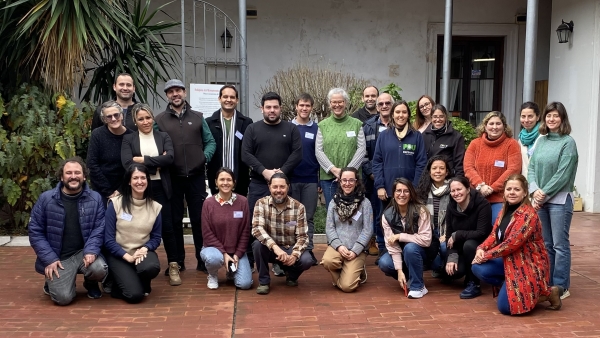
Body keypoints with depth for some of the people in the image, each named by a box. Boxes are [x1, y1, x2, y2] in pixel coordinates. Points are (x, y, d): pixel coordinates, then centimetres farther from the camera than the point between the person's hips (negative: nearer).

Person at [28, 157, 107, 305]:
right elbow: (35, 231, -2)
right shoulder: (46, 199, -5)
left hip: (83, 252, 1)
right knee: (63, 297, -17)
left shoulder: (95, 198, -2)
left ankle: (91, 283, 10)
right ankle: (53, 282, 22)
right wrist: (49, 259, -11)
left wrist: (91, 251, -20)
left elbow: (99, 228, -3)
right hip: (58, 257, -1)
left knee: (99, 269, -29)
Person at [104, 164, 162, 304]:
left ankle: (142, 283, 4)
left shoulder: (155, 207, 0)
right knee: (134, 295, -22)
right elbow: (108, 239, -8)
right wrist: (127, 256, -19)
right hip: (119, 254, -2)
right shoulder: (115, 204, -8)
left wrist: (144, 249, -16)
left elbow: (156, 238, 6)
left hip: (143, 252, 3)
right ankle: (122, 281, 16)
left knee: (152, 267, -34)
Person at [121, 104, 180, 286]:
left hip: (160, 187, 1)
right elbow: (127, 164, -12)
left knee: (167, 227, 0)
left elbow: (169, 158, -10)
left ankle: (173, 266, 9)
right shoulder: (128, 139, 4)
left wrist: (143, 160, -12)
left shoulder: (163, 137, 7)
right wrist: (156, 163, -11)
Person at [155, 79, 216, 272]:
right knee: (174, 220, 8)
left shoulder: (198, 117, 8)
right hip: (171, 178, -1)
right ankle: (177, 261, 18)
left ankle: (203, 260, 15)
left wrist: (205, 156, -6)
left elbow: (210, 142, 10)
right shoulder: (159, 120, 3)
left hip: (196, 176, 1)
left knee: (199, 218, 5)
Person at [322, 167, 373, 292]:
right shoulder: (334, 202, 7)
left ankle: (357, 271, 18)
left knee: (347, 285, -18)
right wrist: (339, 246, -15)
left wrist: (355, 251, -14)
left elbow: (368, 230, -5)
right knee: (327, 261, -32)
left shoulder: (364, 202, -1)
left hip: (357, 249, -2)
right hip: (337, 246, 3)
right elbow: (329, 228, 1)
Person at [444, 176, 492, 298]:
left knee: (469, 244, -36)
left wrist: (457, 235, -22)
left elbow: (482, 233, -28)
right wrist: (452, 256, -16)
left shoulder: (482, 204, -22)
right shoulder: (451, 206, -5)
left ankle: (474, 284, -18)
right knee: (453, 271, -22)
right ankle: (469, 276, 15)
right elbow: (449, 234, -3)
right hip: (461, 248, 4)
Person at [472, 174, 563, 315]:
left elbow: (511, 243, -25)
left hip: (530, 265, -8)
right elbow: (494, 235, 6)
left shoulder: (528, 214, -21)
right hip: (511, 261, 8)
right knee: (478, 268, -11)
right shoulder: (505, 210, 7)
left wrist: (486, 256, -19)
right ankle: (510, 287, 5)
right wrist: (481, 248, -14)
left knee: (505, 306, -15)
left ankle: (547, 293, 4)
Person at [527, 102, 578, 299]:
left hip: (559, 200, -6)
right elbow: (532, 168, 7)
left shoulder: (568, 142, -7)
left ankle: (561, 287, 5)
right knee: (546, 244, 12)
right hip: (540, 199, 6)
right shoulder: (541, 141, 10)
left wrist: (545, 194, -12)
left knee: (560, 245, -2)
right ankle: (547, 283, 20)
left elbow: (563, 174, -13)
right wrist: (535, 191, -8)